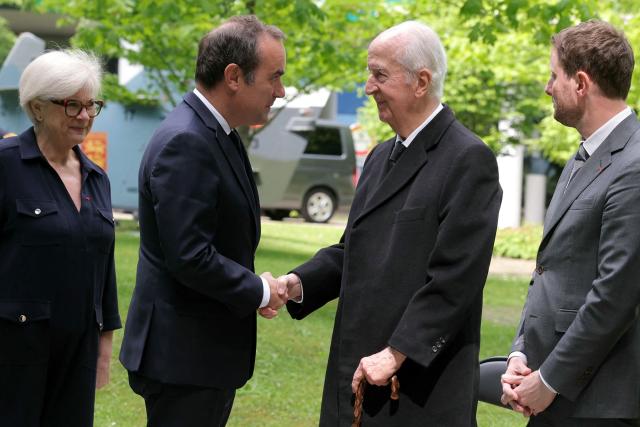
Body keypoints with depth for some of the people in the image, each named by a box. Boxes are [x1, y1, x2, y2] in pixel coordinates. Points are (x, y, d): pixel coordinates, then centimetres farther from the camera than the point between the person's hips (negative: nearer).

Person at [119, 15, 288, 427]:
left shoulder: (216, 132, 11)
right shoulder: (185, 142, -21)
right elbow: (189, 257, -26)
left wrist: (261, 287, 2)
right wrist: (259, 292, -13)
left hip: (211, 350, 10)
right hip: (184, 354, -10)